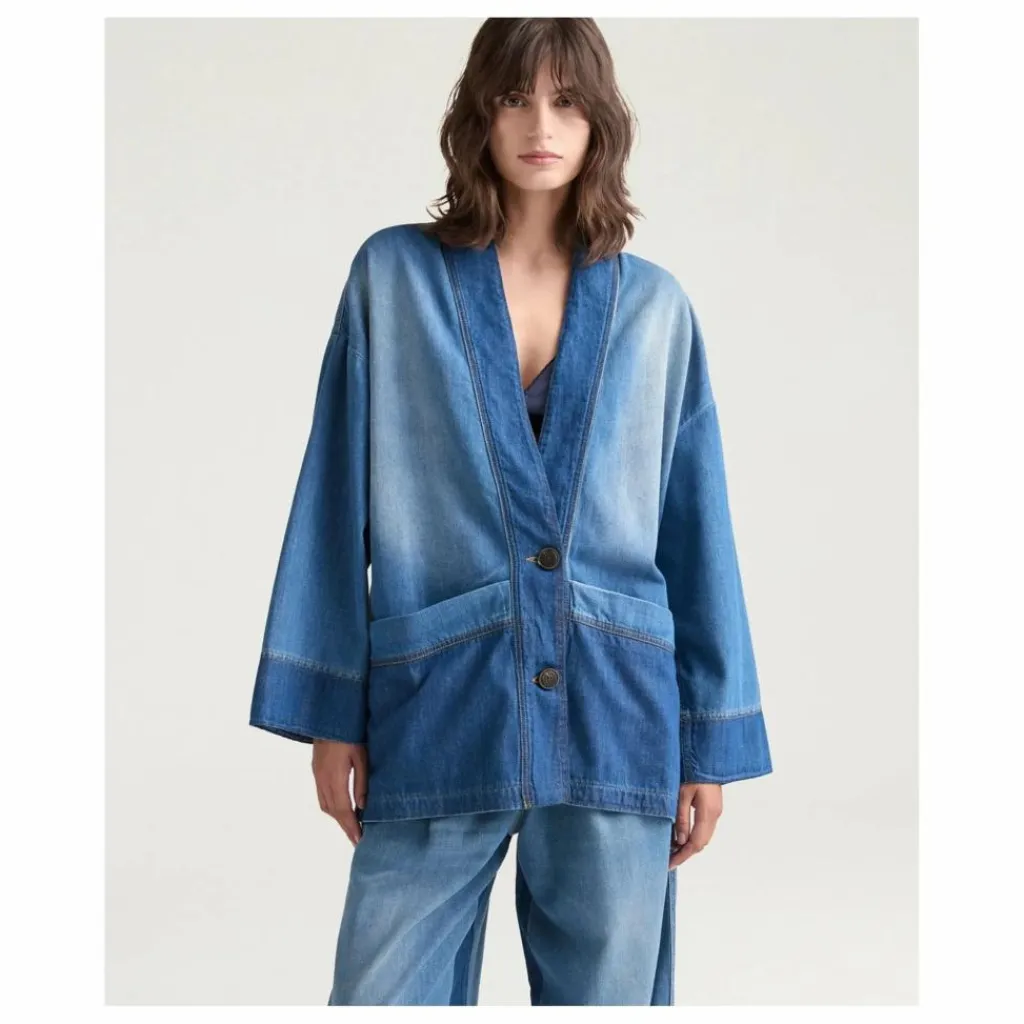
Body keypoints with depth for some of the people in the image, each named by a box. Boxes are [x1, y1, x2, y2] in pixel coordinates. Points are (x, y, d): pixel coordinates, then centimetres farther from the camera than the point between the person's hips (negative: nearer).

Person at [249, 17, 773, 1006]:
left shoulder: (654, 306, 6)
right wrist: (328, 707, 0)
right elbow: (337, 500, 3)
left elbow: (694, 527, 7)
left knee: (607, 993, 11)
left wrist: (714, 739, 6)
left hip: (615, 718, 2)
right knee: (384, 992, 3)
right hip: (437, 713, -1)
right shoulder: (394, 275, 3)